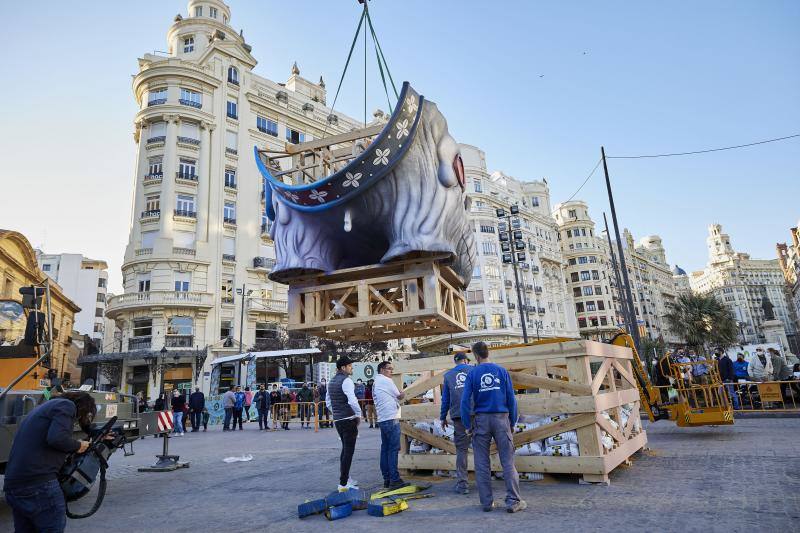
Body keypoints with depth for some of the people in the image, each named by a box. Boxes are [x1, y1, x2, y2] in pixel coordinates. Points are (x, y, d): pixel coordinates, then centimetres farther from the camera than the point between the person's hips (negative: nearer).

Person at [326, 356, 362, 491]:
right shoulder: (346, 380, -15)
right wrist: (359, 414, -10)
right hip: (349, 419, -9)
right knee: (348, 450, -2)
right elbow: (352, 401, -24)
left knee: (345, 448, 21)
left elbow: (328, 401, 21)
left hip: (337, 420, 9)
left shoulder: (331, 382, 13)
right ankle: (343, 484, 0)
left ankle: (345, 478, 31)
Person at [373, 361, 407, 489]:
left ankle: (386, 479, 13)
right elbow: (400, 396, -2)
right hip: (391, 419, -9)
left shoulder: (375, 383, 18)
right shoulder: (386, 381, -9)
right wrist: (402, 394, 19)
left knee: (385, 449, 10)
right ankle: (395, 479, -5)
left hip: (382, 419, 9)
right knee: (393, 450, -6)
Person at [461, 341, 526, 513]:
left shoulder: (472, 373, -1)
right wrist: (512, 422, 9)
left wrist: (467, 425, 2)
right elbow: (511, 398, 2)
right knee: (508, 461, 4)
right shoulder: (502, 371, 3)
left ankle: (487, 502, 12)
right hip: (501, 418, 1)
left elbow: (465, 400, -5)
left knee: (482, 464, 8)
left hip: (481, 420, 0)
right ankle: (513, 501, 1)